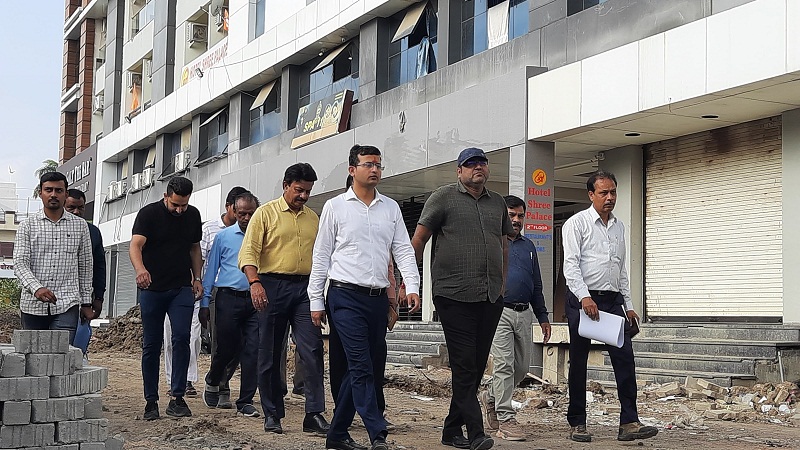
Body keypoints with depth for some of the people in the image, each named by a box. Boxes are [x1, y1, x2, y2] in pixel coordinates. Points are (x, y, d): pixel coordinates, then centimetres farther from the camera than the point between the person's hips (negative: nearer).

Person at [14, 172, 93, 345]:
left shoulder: (80, 226, 9)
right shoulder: (28, 225, 5)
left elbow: (85, 266, 14)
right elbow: (20, 263, -4)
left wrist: (86, 302, 13)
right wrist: (36, 288, -22)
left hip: (67, 305, -1)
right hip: (33, 305, 1)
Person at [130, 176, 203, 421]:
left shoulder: (193, 215, 6)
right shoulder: (149, 213, -9)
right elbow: (135, 245, -22)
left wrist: (197, 278, 9)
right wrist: (140, 268, -42)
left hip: (181, 288, 3)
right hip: (152, 288, -2)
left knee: (181, 338, -12)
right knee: (151, 345, 3)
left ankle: (177, 397, -7)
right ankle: (151, 401, 12)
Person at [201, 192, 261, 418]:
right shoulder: (223, 237, 8)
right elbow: (211, 269, 10)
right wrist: (205, 303, 5)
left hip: (255, 299, 1)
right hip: (229, 298, -1)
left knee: (253, 351, -3)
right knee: (226, 347, 5)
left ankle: (245, 402, 7)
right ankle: (213, 382, 36)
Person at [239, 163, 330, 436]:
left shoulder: (313, 218, 17)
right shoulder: (266, 213, 3)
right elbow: (248, 252, -5)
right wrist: (255, 282, -20)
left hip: (305, 288, 3)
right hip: (273, 286, -3)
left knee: (312, 350, -8)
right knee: (270, 354, 4)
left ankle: (314, 414, -8)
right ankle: (272, 415, 14)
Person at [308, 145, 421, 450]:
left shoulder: (391, 208, 12)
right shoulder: (335, 207, 2)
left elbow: (403, 250, 9)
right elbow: (321, 255, 4)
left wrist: (412, 287, -7)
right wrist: (316, 301, 1)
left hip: (378, 298, 4)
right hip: (346, 296, -4)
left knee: (366, 366, 8)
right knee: (361, 366, -11)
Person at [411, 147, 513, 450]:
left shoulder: (497, 203, 17)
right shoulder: (444, 198, 1)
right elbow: (418, 239, 1)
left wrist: (502, 284, 22)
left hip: (491, 299, 6)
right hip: (455, 296, -6)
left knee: (477, 367, 7)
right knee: (464, 365, -8)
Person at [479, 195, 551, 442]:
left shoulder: (528, 246, 19)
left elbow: (537, 285, 24)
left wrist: (542, 317, 20)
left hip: (524, 313, 6)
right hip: (499, 312, -6)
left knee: (522, 367, 9)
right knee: (504, 365, -9)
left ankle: (491, 397, 32)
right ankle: (505, 419, -4)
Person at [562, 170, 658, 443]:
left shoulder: (619, 227, 18)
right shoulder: (577, 224, -2)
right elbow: (571, 265, -12)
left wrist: (628, 305, 16)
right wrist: (585, 297, -24)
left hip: (612, 300, 5)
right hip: (583, 300, -5)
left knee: (625, 359, -5)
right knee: (578, 362, 2)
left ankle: (629, 423, -6)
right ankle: (577, 424, 10)